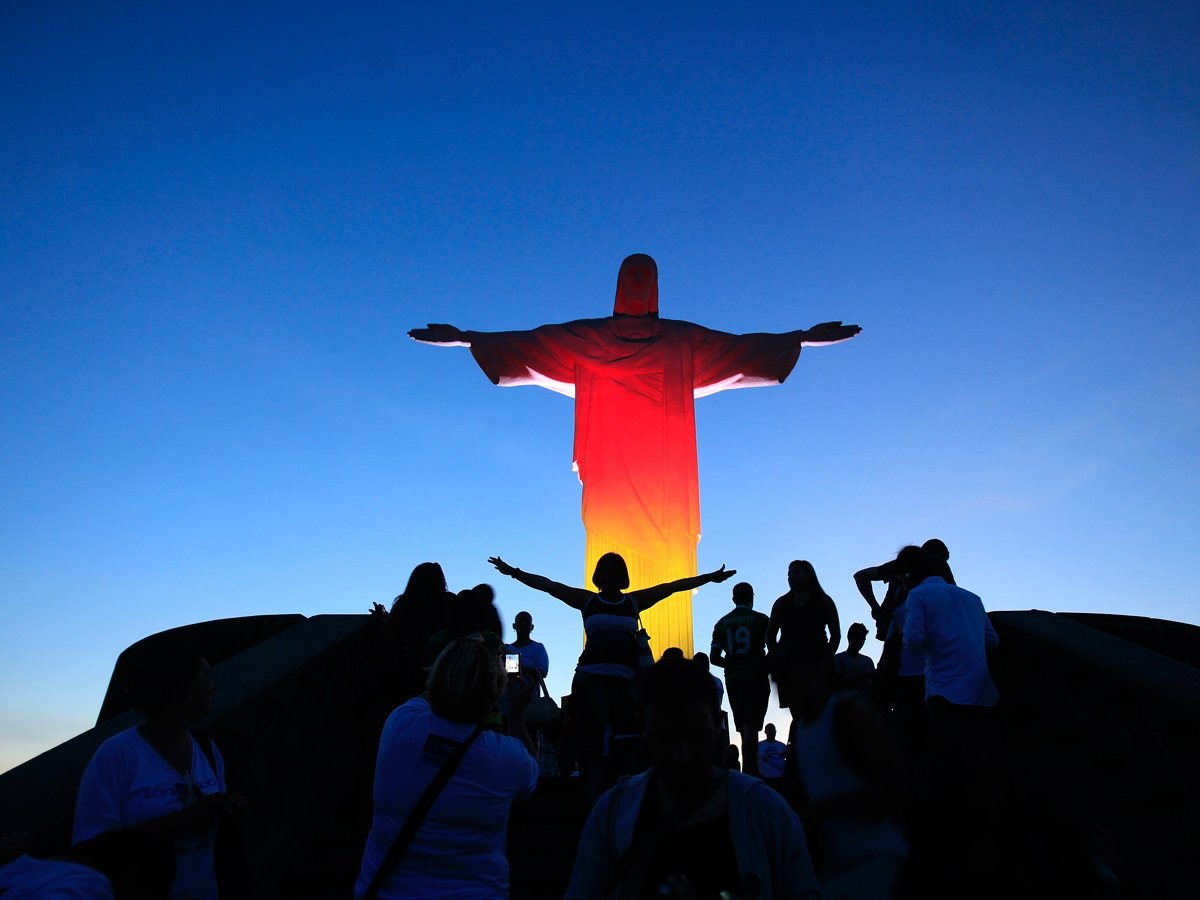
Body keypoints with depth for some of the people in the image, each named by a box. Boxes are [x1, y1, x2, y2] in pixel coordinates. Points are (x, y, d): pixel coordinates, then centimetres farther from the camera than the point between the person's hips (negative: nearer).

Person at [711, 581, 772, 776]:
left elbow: (715, 658, 4)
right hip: (757, 678, -4)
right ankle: (749, 773, -15)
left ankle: (750, 772, 18)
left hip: (733, 680, 4)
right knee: (751, 728, -7)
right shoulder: (761, 619, -1)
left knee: (744, 729, 14)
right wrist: (764, 665, 9)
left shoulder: (722, 623, 8)